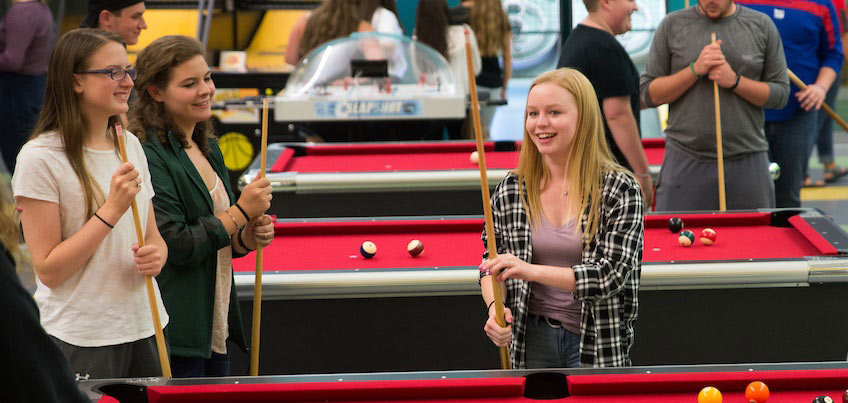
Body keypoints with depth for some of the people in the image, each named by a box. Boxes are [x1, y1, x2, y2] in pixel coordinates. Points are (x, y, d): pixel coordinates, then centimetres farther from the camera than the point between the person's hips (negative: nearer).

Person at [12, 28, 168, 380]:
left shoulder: (130, 146, 9)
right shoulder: (40, 159, -12)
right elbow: (48, 271, -15)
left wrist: (156, 255, -6)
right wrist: (111, 211, -21)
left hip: (143, 328, 6)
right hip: (79, 341, -6)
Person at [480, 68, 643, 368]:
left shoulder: (620, 190, -10)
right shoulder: (510, 190, 1)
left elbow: (613, 274, -17)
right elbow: (490, 265, 10)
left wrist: (532, 271, -27)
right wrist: (495, 307, -12)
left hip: (597, 343, -3)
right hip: (533, 339, 3)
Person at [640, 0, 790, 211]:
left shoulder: (762, 26, 6)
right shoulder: (672, 25, 4)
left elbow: (781, 94, 5)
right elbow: (649, 94, 2)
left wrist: (735, 81, -11)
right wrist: (694, 70, -12)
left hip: (747, 164, 1)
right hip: (685, 163, -1)